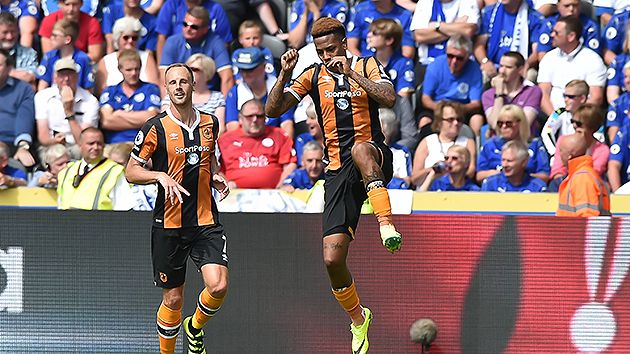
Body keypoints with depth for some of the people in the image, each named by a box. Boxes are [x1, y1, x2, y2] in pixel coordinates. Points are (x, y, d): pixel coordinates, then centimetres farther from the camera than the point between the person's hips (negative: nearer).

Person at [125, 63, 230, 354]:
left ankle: (195, 327, 17)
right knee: (173, 298, 3)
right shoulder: (155, 128, -6)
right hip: (169, 224, -3)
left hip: (206, 221, 3)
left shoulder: (210, 123, 6)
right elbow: (131, 171, -2)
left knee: (218, 286, -14)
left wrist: (216, 175, 7)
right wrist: (160, 175, -19)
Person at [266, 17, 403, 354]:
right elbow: (273, 110, 3)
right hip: (338, 173, 3)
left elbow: (389, 99, -13)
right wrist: (284, 74, -12)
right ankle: (358, 319, 16)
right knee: (332, 258, -7)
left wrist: (351, 73, -18)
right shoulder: (313, 76, 11)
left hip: (375, 160, -3)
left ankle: (386, 223, -48)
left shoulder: (367, 66, 5)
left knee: (360, 149, -42)